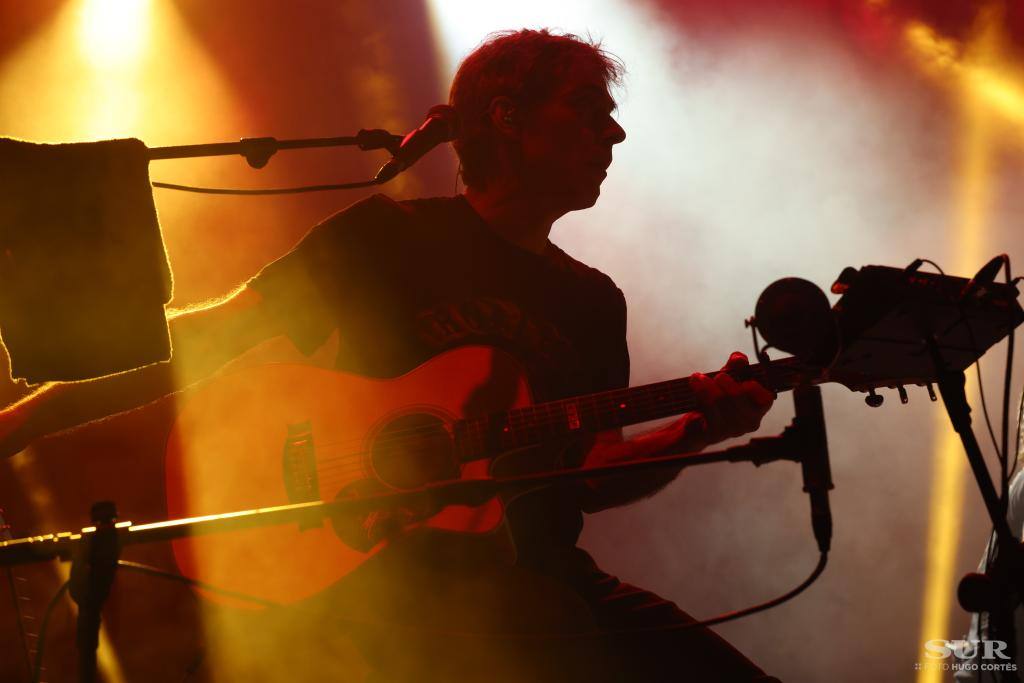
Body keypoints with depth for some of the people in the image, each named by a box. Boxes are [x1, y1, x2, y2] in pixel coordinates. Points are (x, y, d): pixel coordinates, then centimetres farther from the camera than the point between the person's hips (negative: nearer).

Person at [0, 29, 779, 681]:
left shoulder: (595, 302, 15)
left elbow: (590, 475, 12)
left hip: (539, 571, 6)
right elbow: (211, 337, 0)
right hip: (388, 562, -6)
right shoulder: (389, 235, 2)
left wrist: (695, 430, -7)